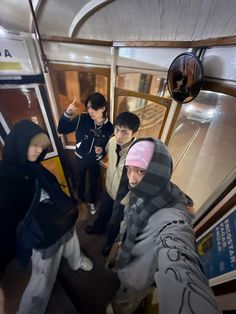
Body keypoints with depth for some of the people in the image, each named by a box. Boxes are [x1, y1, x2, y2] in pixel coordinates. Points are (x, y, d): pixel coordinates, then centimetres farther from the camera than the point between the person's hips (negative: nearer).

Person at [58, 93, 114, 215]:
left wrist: (102, 152, -25)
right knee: (80, 182, 22)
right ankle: (80, 201, 54)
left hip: (95, 162, 0)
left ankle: (92, 202, 52)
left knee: (93, 183, 22)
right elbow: (62, 130, -14)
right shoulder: (82, 119, -18)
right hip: (80, 159, 1)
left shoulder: (109, 127, -16)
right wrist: (67, 114, -30)